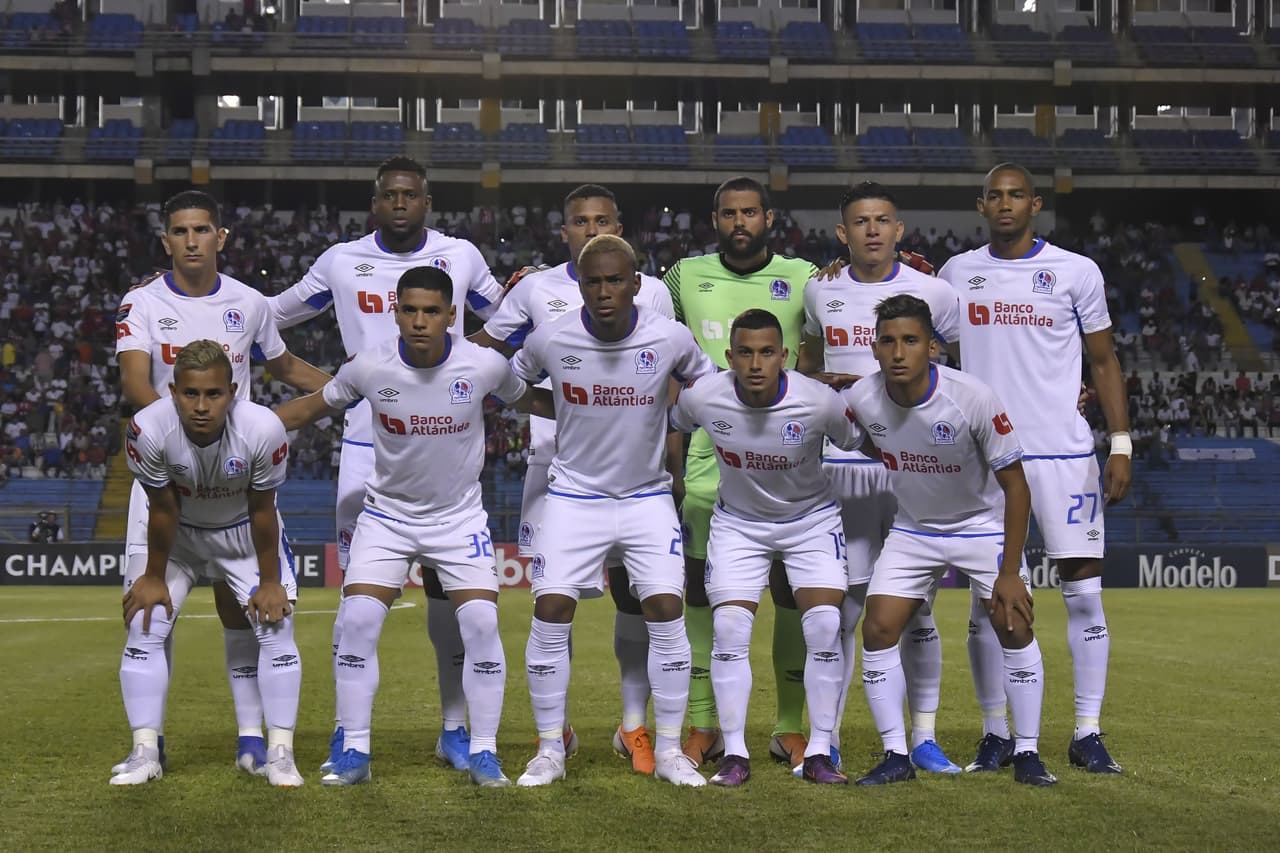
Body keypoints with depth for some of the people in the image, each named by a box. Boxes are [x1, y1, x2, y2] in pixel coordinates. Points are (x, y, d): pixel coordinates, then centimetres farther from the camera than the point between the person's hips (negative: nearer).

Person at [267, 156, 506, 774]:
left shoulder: (461, 258, 6)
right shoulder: (341, 263, 5)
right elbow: (271, 316, 20)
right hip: (366, 445, 0)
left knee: (450, 586, 3)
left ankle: (454, 729, 14)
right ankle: (347, 729, 8)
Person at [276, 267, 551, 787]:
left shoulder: (484, 366, -16)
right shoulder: (370, 367, -15)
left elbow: (526, 399, 6)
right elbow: (313, 406, 2)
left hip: (460, 516, 0)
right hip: (387, 514, 0)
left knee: (481, 623, -12)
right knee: (357, 620, -11)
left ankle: (484, 753, 1)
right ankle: (354, 753, 1)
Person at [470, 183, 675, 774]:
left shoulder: (652, 293, 8)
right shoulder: (535, 289, 7)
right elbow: (481, 350, 18)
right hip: (554, 455, 0)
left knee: (633, 591, -2)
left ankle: (635, 726, 7)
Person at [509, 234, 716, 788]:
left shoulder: (670, 339, -13)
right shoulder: (550, 340, -13)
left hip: (648, 497, 0)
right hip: (574, 496, 0)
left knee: (666, 612, -7)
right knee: (551, 612, -8)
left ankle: (669, 750, 6)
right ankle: (549, 752, 5)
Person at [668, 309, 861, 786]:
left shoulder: (819, 402, -27)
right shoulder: (701, 398, -22)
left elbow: (862, 442, -7)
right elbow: (672, 429, 2)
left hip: (812, 519, -1)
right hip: (738, 522, 1)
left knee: (824, 625, -13)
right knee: (730, 628, -11)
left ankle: (819, 754, -2)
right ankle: (735, 755, 0)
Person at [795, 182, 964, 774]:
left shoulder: (930, 292, 0)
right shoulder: (820, 292, 7)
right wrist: (818, 381, 10)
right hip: (840, 463, 1)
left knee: (916, 607, 2)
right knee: (843, 604, 1)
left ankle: (923, 737, 12)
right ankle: (826, 737, 9)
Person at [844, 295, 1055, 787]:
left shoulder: (973, 399, -29)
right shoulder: (861, 400, -20)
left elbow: (1015, 486, -20)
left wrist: (1009, 573, -21)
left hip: (983, 523, -3)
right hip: (913, 529, 3)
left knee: (1014, 627, -13)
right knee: (878, 630, -9)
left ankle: (1026, 754, 1)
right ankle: (896, 757, 2)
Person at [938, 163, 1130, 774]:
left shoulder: (1076, 271, 3)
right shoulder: (957, 273, 9)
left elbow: (1103, 361, 5)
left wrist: (1121, 445, -1)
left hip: (1064, 453, -1)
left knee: (1084, 591, -3)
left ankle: (1087, 734, 4)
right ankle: (995, 734, 11)